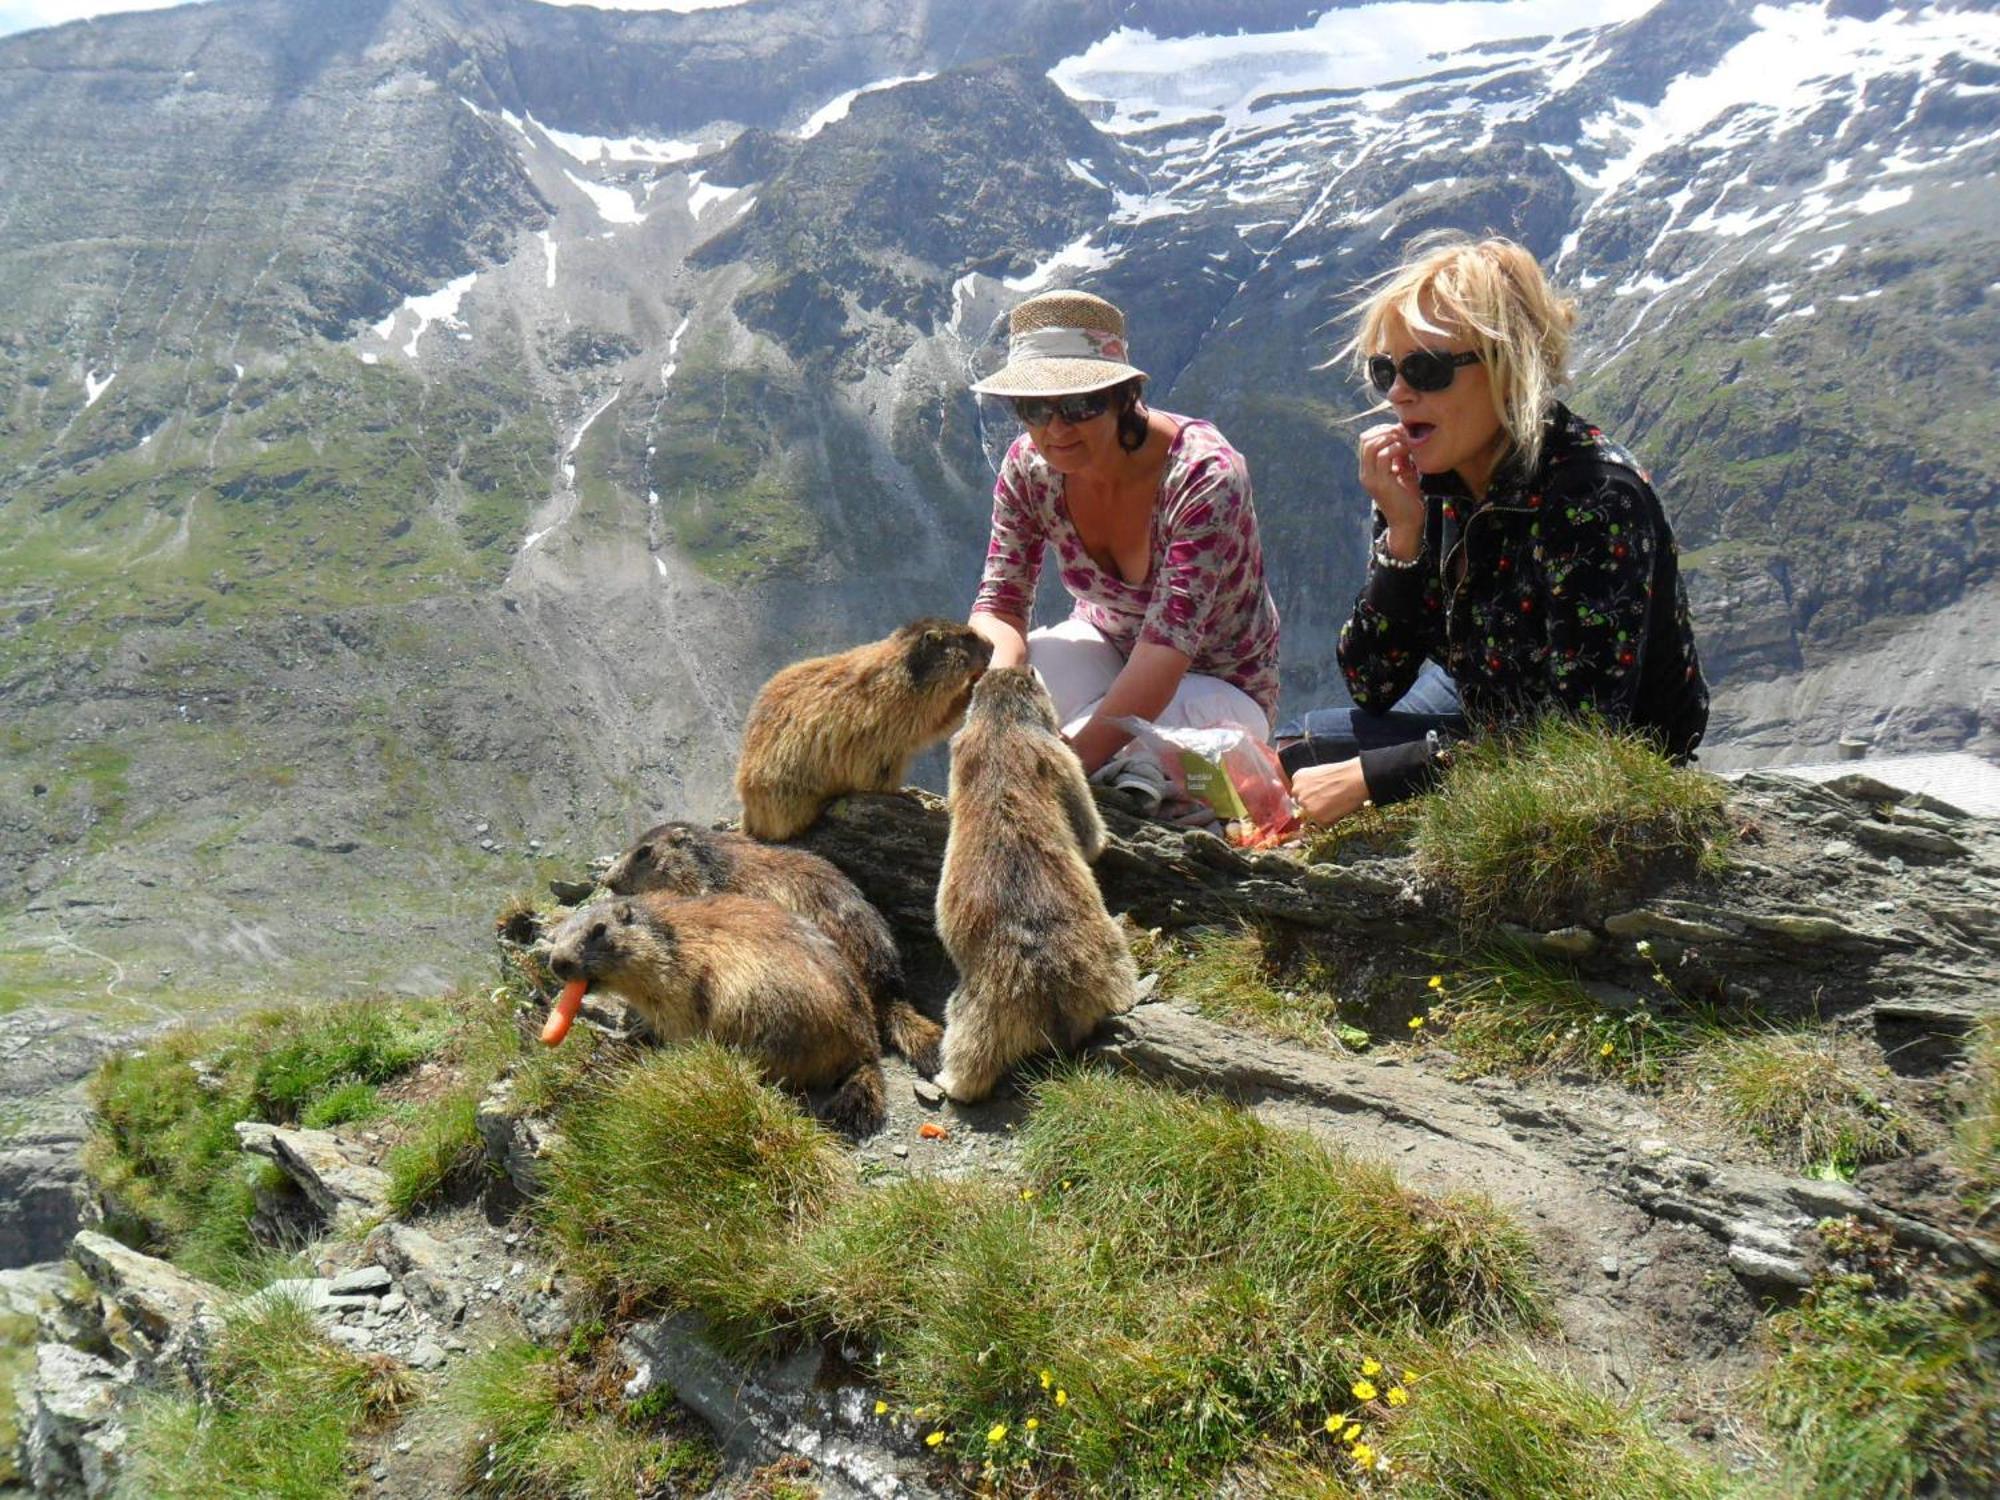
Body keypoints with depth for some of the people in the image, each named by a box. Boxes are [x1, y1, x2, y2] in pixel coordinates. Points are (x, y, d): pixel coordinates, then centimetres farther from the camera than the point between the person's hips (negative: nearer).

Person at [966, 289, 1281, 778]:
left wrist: (1073, 758, -47)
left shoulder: (1204, 475, -29)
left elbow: (1168, 643, -36)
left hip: (1221, 687, -4)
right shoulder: (1029, 466, -14)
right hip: (1108, 652, 4)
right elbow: (1000, 604, -12)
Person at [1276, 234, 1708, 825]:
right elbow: (1373, 688, -10)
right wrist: (1401, 533, -24)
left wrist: (1367, 775, -35)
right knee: (1294, 750, 5)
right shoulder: (1424, 478, -12)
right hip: (1489, 720, 7)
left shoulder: (1593, 495, -30)